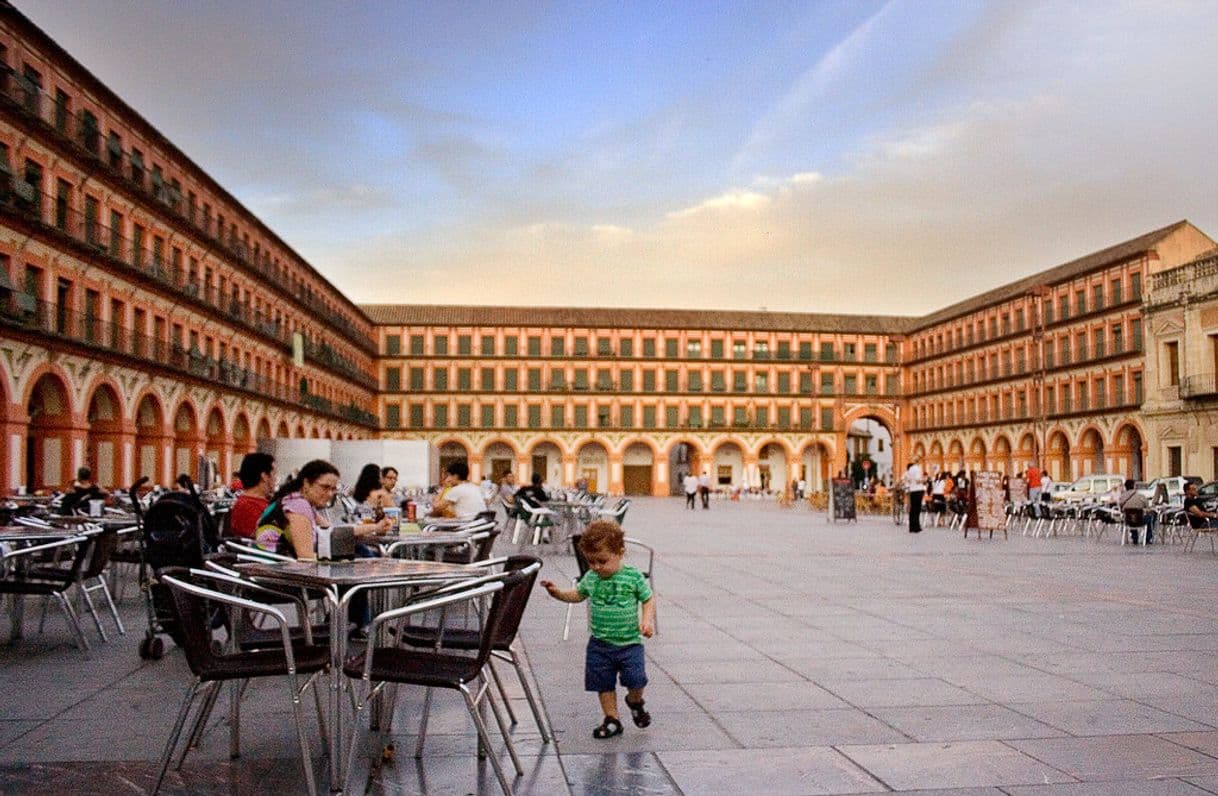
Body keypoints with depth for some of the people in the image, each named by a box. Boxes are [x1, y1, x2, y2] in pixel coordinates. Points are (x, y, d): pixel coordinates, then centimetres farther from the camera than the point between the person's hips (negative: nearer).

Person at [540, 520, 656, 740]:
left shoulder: (633, 577, -9)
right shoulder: (590, 578, 1)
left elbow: (648, 599, 0)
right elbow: (577, 595, 17)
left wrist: (647, 620, -15)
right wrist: (557, 593, 1)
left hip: (629, 642, -3)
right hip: (599, 643, 3)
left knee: (636, 679, -11)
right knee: (604, 683, 7)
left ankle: (634, 702, 23)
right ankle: (612, 720, 24)